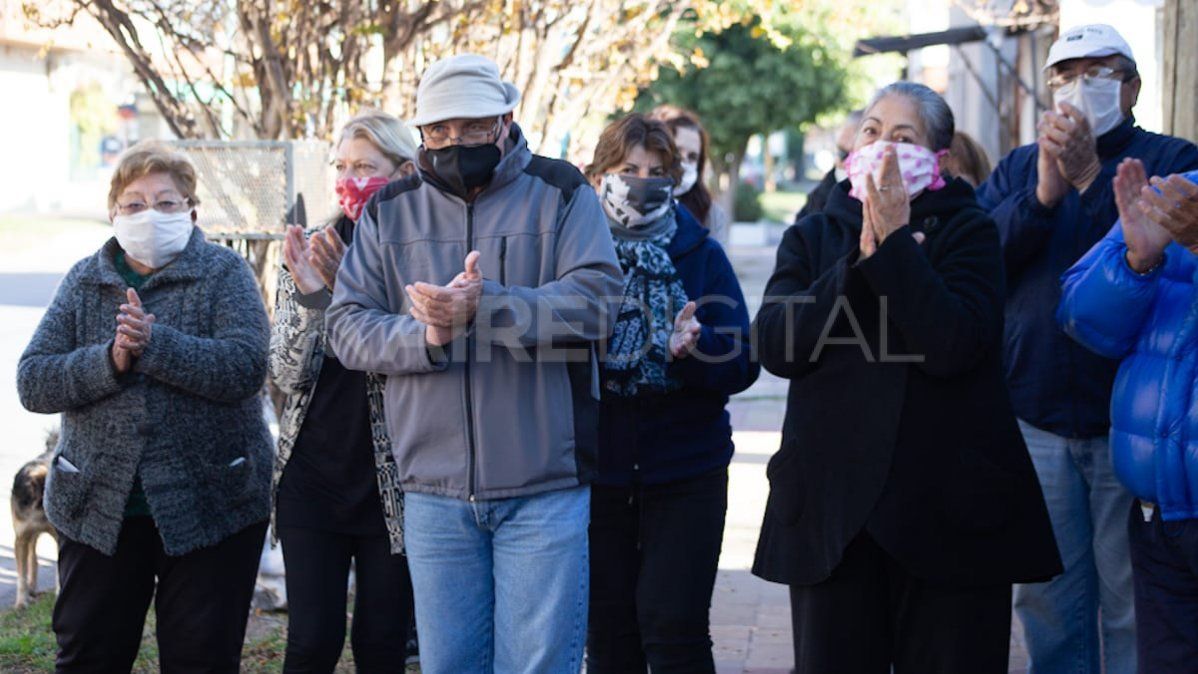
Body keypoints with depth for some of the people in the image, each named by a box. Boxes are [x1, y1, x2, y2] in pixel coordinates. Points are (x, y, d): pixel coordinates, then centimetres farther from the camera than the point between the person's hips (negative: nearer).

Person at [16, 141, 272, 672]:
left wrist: (153, 343, -25)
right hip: (97, 507, 3)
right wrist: (109, 361, -19)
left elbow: (246, 366, -18)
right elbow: (32, 382, -3)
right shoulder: (84, 281, 7)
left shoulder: (224, 273, -2)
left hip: (206, 506, -3)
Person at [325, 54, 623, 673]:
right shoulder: (388, 211, 10)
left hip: (544, 489, -3)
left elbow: (596, 298, -12)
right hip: (435, 494, 3)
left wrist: (482, 308, -24)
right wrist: (424, 337, -17)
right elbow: (348, 327, 4)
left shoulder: (561, 192, 2)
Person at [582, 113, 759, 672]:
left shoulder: (701, 255, 2)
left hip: (684, 474, -1)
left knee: (673, 627, -4)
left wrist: (694, 348, -23)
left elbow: (741, 364, -4)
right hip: (595, 471, 1)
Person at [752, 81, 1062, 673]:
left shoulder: (967, 231, 2)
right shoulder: (811, 239, 11)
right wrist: (860, 261, -13)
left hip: (949, 507, -2)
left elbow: (953, 346, -15)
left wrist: (895, 243, -15)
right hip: (831, 509, 2)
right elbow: (775, 347, -6)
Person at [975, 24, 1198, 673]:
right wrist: (1042, 196, -17)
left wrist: (1092, 177, -22)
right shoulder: (1017, 167, 13)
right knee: (1047, 599, 11)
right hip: (1036, 419, 3)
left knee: (1133, 603, 0)